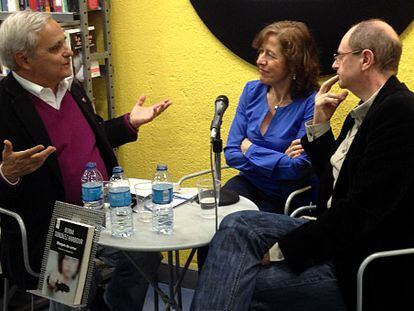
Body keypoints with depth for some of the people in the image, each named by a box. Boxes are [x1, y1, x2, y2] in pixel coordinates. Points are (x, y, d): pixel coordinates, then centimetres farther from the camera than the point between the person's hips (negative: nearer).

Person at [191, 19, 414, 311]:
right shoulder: (366, 111, 12)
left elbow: (360, 212, -23)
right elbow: (333, 175, 20)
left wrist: (283, 250, -16)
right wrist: (320, 124, 7)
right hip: (334, 234, 9)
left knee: (241, 286, -16)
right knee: (238, 225, -9)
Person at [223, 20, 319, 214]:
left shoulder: (311, 103, -15)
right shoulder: (252, 91, 2)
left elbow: (298, 167, -20)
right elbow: (231, 153, 0)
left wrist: (250, 149, -9)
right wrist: (280, 161, -13)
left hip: (288, 198, -4)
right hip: (249, 184, 4)